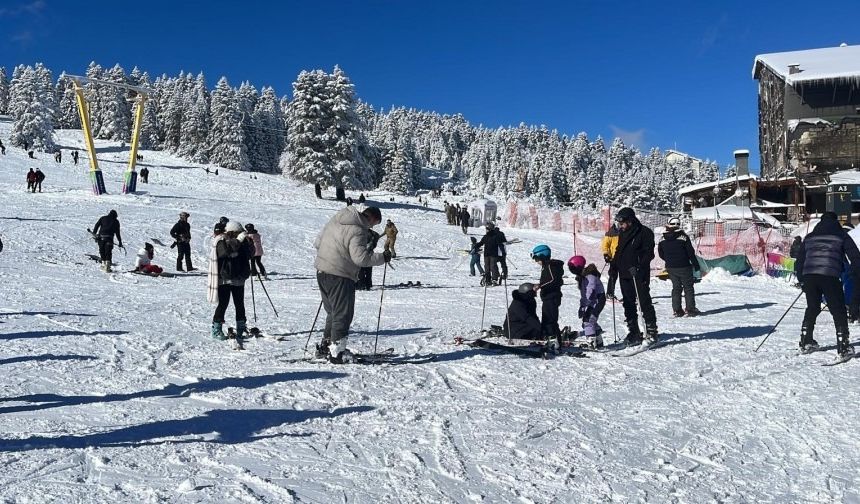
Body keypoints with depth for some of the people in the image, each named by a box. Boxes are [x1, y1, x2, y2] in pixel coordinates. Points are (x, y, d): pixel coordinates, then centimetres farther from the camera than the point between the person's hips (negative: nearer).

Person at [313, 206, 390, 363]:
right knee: (343, 315, 2)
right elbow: (360, 257, -23)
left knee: (333, 312, 21)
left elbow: (318, 242, 16)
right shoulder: (358, 231, -17)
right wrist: (382, 258, -12)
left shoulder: (335, 220, 10)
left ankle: (325, 347, 28)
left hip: (321, 271, 9)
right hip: (340, 276, -9)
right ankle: (336, 352, 5)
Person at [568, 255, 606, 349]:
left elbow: (590, 293, -27)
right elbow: (583, 293, 14)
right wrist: (581, 305, 8)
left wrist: (583, 306, -29)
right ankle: (598, 342, 26)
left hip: (598, 299, -10)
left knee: (588, 319, -16)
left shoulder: (590, 276, -21)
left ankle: (591, 342, -17)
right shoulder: (582, 276, 10)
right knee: (591, 320, 14)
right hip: (593, 300, 10)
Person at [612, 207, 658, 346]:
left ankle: (651, 332, 3)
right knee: (628, 304, 9)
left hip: (639, 275, -7)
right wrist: (614, 266, 11)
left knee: (644, 302, -5)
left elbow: (649, 253, -13)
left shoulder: (644, 232, -8)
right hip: (624, 275, 7)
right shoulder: (622, 233, 13)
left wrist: (638, 267, -23)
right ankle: (634, 332, 16)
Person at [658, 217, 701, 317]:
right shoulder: (683, 237, -13)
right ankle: (690, 309, 6)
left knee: (676, 288, 13)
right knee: (688, 288, 7)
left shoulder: (662, 239, -1)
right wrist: (696, 267, -4)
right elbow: (691, 253, -11)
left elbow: (661, 254, 8)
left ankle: (677, 310, 10)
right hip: (684, 267, -4)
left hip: (670, 268, 4)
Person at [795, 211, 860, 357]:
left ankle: (806, 342, 24)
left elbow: (799, 260, 21)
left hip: (809, 276, 4)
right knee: (838, 311, 3)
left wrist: (801, 281, 29)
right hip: (830, 277, -4)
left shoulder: (809, 237, 21)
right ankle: (843, 347, 0)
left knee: (812, 309, 20)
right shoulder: (841, 235, 11)